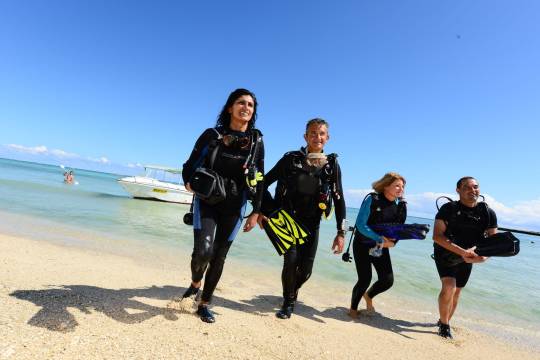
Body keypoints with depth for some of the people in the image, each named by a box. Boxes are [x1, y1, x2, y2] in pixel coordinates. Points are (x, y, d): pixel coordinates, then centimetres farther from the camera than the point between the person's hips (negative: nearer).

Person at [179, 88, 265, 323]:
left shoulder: (256, 141, 2)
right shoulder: (212, 134, 0)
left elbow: (260, 178, 5)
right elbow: (190, 164, 6)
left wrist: (256, 211, 1)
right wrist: (189, 182, -15)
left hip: (234, 207, 2)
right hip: (206, 201, -1)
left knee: (219, 257, 7)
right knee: (203, 251, -17)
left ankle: (204, 304, 29)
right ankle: (195, 284, 20)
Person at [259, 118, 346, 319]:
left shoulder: (332, 165, -1)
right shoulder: (291, 159, -6)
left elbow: (339, 200, 0)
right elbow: (263, 183, 0)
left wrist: (341, 232, -4)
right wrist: (262, 210, -6)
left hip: (311, 223, 2)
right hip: (288, 219, -2)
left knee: (306, 268, 4)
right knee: (291, 260, -13)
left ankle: (292, 291, 39)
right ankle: (288, 302, 17)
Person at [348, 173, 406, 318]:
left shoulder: (401, 205, -3)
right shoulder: (372, 199, -18)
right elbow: (360, 224, -23)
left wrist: (392, 242, -16)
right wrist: (380, 239, -28)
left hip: (382, 247, 5)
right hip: (363, 244, -5)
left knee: (388, 280, -3)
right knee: (365, 279, -8)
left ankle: (369, 295, 32)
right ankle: (353, 308, 20)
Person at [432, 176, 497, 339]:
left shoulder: (489, 213, -8)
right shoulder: (448, 208, -19)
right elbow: (437, 236, -25)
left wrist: (484, 256, -27)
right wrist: (462, 251, -35)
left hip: (467, 258, 4)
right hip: (446, 254, -4)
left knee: (456, 292, 15)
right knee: (448, 287, -21)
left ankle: (444, 321, 38)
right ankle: (444, 325, 1)